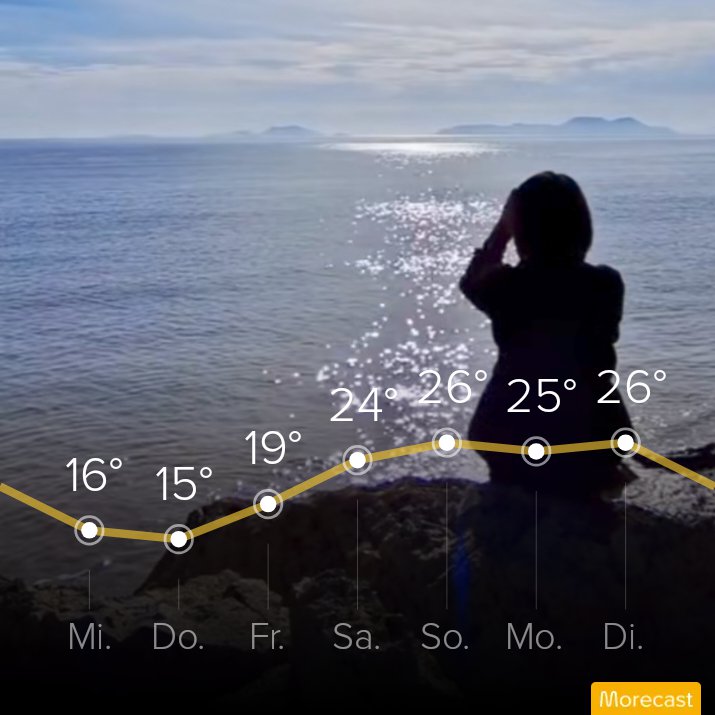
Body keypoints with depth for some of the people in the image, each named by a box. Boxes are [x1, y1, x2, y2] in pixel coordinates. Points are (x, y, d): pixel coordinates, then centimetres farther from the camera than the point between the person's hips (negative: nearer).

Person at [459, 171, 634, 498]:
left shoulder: (508, 286, -18)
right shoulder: (607, 284, -13)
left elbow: (471, 282, 7)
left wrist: (502, 228, 8)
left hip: (515, 445, -1)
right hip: (588, 438, 2)